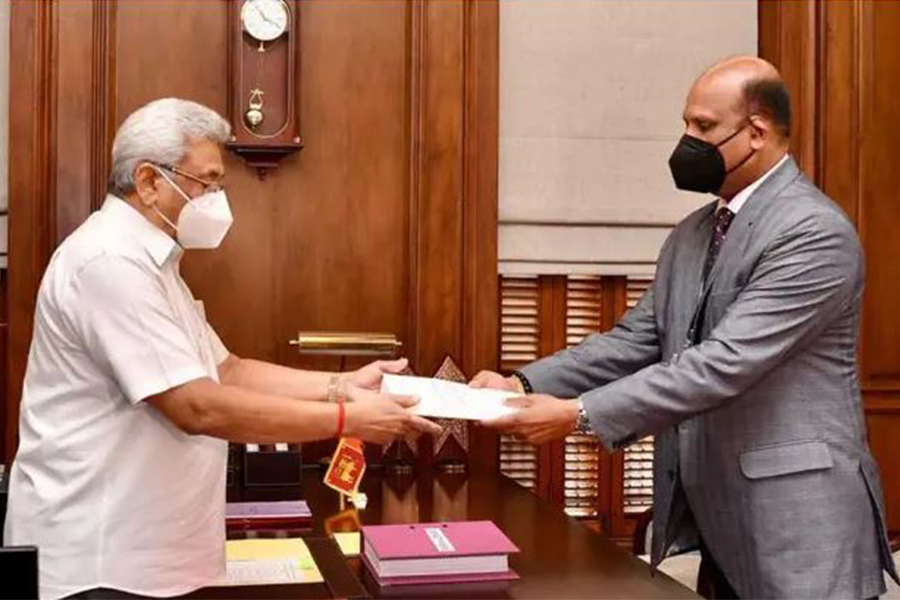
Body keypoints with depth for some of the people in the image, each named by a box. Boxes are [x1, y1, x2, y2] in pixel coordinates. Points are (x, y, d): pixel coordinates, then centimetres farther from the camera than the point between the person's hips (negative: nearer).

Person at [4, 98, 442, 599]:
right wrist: (348, 419, -22)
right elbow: (198, 407, -25)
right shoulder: (111, 261, -20)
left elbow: (226, 372, 13)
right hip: (96, 558, -10)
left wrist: (343, 386, 1)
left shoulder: (147, 261, 14)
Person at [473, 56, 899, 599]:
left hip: (795, 516, -7)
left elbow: (725, 361, -24)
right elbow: (637, 340, 8)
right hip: (715, 515, 8)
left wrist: (580, 413, -26)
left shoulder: (815, 231, -16)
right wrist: (525, 384, -6)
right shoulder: (692, 234, 12)